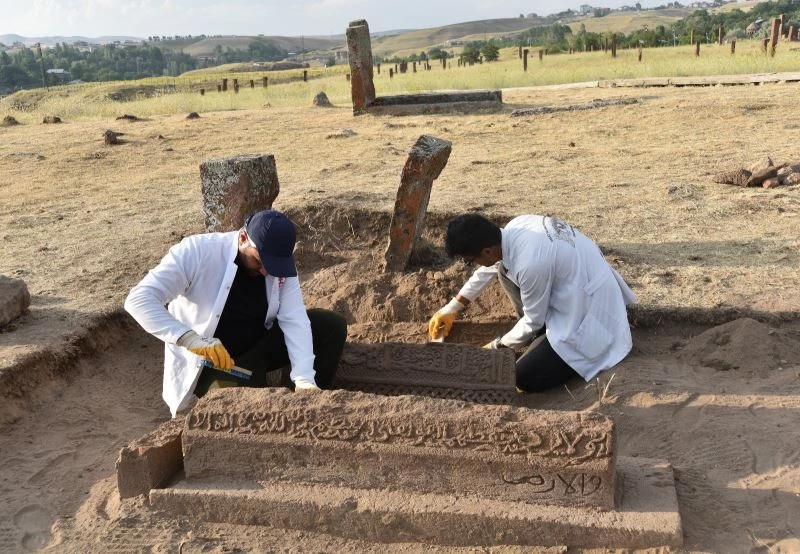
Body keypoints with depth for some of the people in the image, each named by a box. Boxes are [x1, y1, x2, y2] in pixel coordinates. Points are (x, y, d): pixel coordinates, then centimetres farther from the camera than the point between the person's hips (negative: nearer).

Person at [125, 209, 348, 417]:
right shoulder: (197, 251, -26)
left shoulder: (279, 260, -12)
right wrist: (191, 339, -46)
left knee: (332, 326, -10)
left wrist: (304, 380, -32)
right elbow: (138, 299, -32)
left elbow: (294, 319, -18)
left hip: (259, 344, 5)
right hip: (211, 360, -5)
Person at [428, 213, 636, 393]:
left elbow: (533, 321, -16)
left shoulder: (530, 264, -32)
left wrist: (497, 346, 1)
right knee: (505, 268, 9)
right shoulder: (514, 227, -6)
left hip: (587, 314, -9)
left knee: (524, 378, -11)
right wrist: (452, 308, 20)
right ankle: (543, 335, 12)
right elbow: (488, 269, 14)